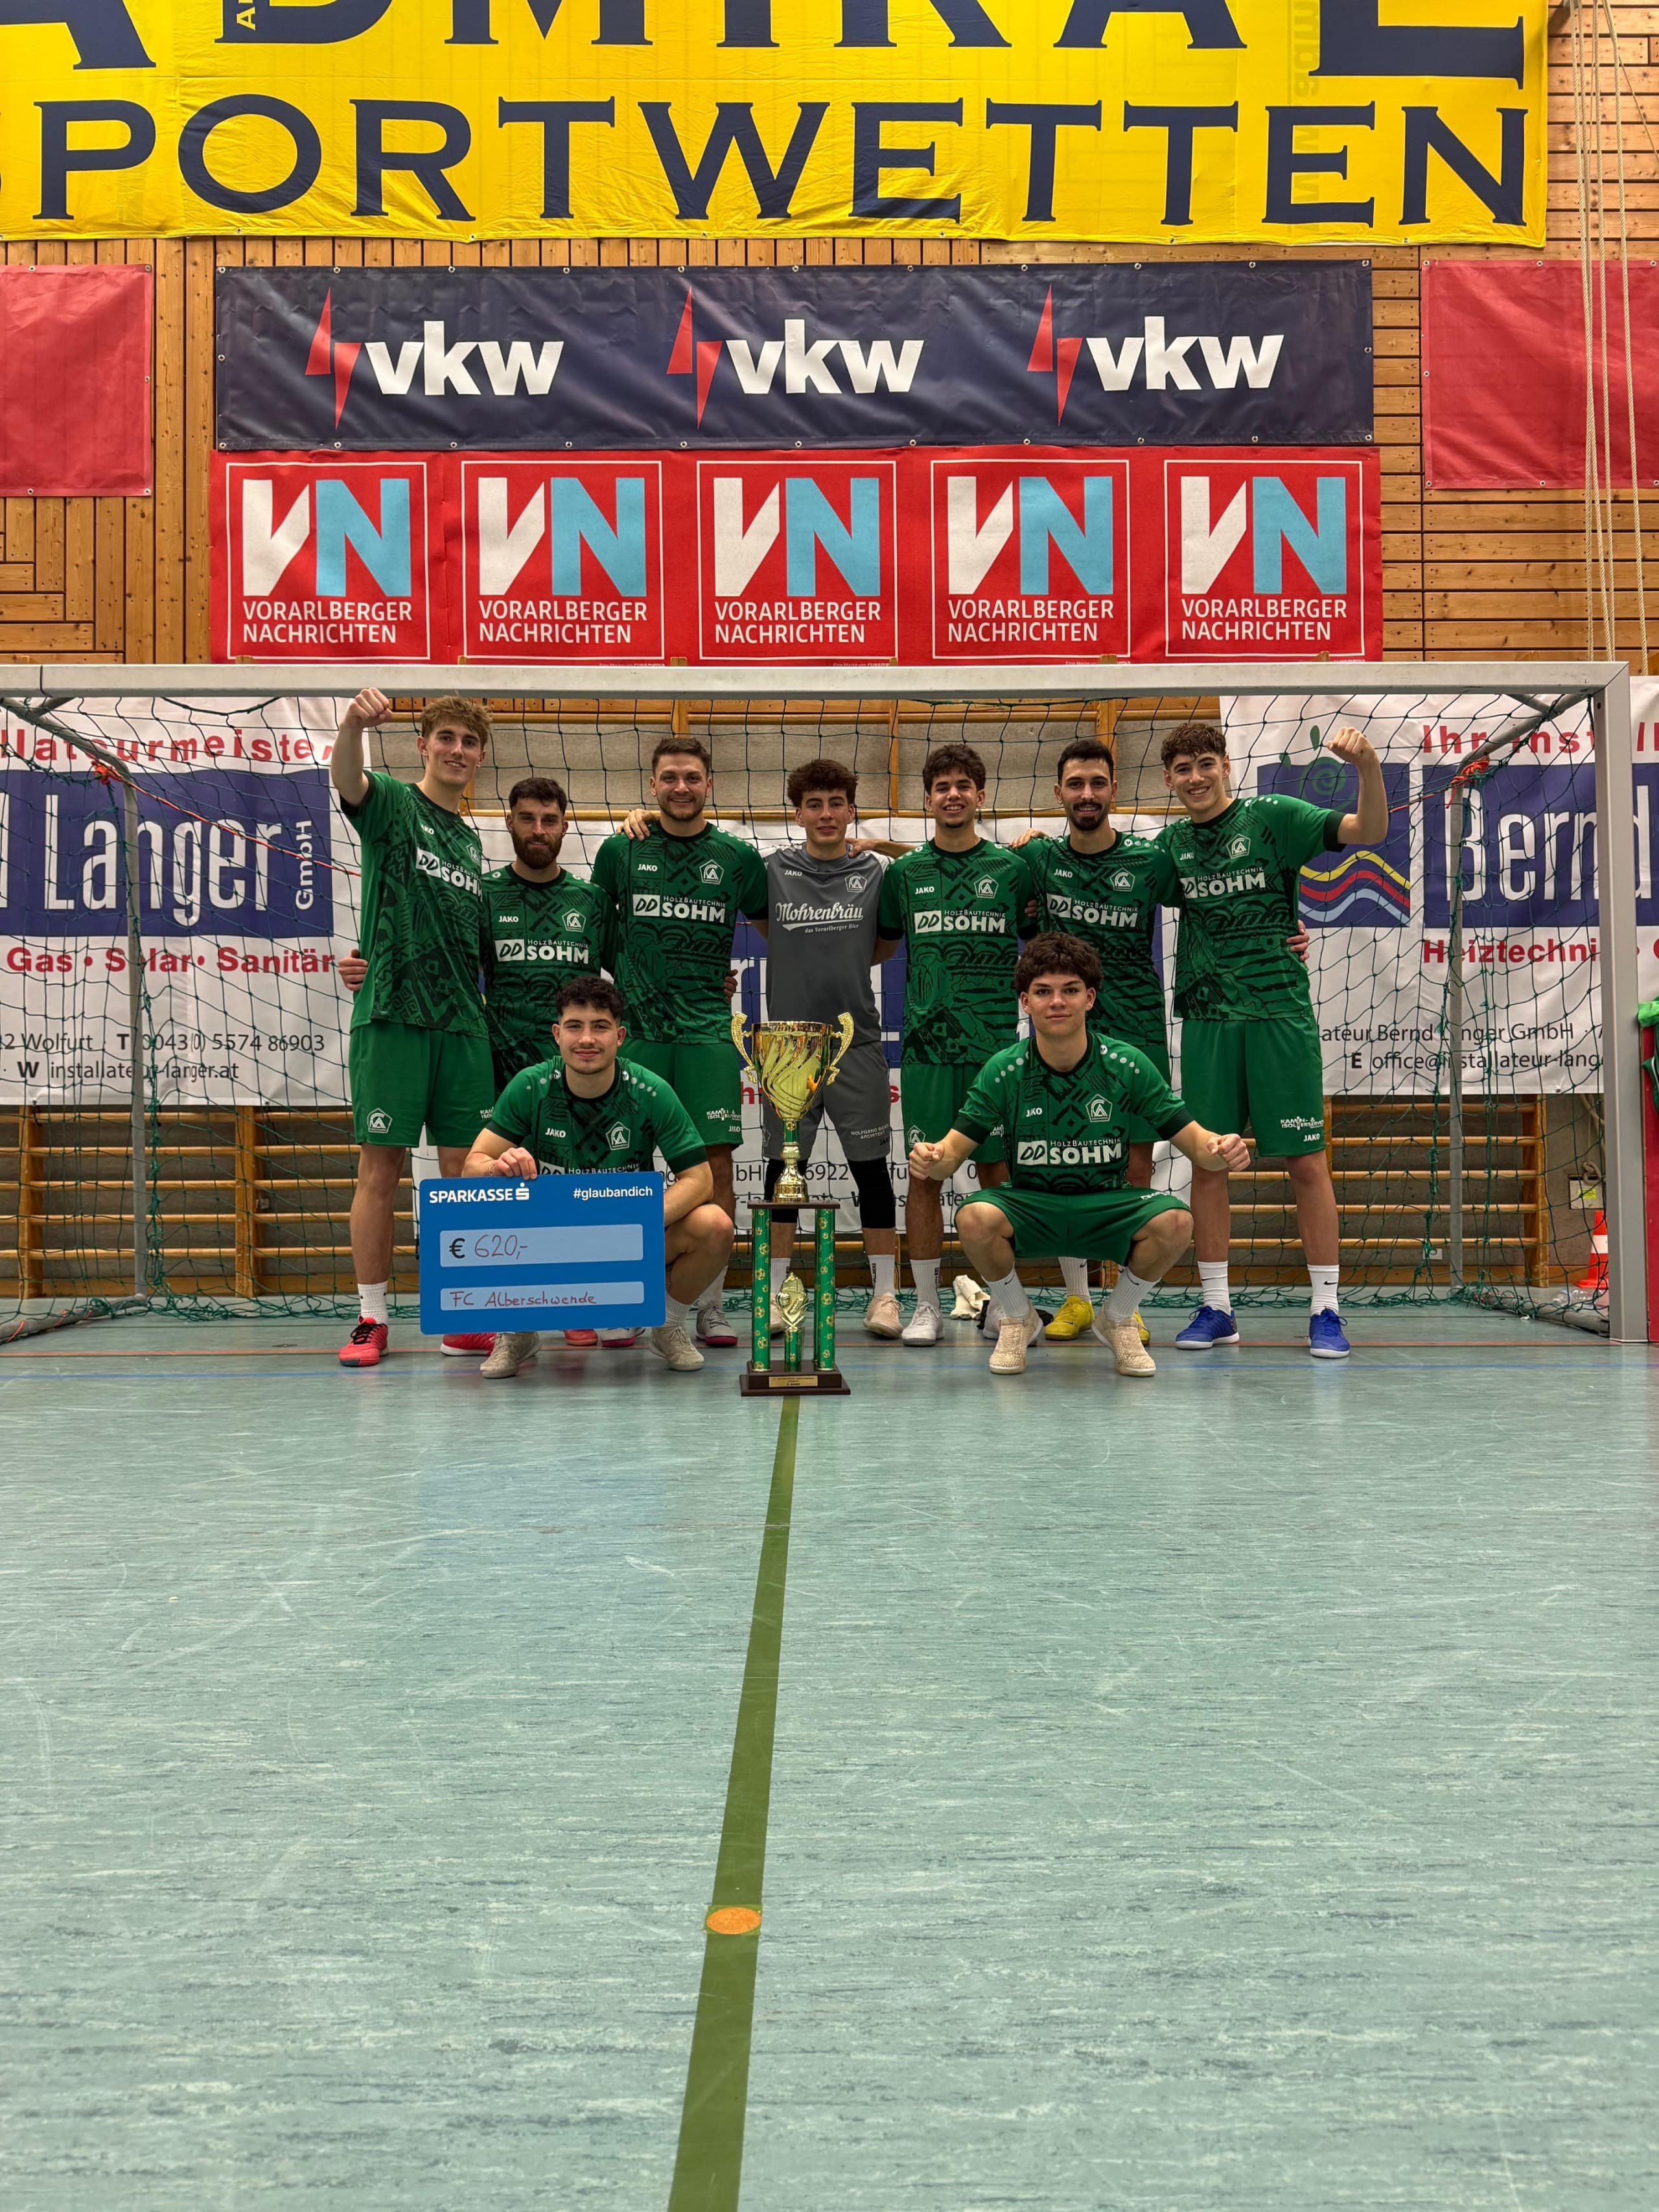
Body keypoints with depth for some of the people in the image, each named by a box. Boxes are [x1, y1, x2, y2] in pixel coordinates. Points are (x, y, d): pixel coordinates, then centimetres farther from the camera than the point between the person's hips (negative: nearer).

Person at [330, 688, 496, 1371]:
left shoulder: (470, 841, 20)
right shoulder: (392, 803, 3)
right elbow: (344, 776, -21)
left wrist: (480, 1011, 14)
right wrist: (352, 723, -42)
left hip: (462, 1026, 5)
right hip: (390, 1016, -5)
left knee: (462, 1171, 5)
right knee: (380, 1168, -2)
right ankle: (371, 1319, 6)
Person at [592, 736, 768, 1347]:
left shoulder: (737, 856, 6)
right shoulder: (621, 850, 7)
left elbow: (774, 931, 17)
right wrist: (627, 977, 11)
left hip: (708, 1030, 0)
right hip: (636, 1027, 0)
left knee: (715, 1164, -3)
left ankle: (710, 1307, 6)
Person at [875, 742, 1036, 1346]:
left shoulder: (1012, 869, 6)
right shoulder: (904, 872, 8)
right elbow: (880, 947, 17)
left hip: (996, 1041, -1)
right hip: (926, 1042, 1)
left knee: (997, 1171, 4)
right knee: (924, 1173, 2)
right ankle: (926, 1305, 11)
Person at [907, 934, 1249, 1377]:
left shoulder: (1127, 1065, -9)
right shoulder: (1003, 1070, -8)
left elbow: (1192, 1140, -6)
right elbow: (954, 1149, -10)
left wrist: (1218, 1150, -31)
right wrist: (931, 1158, -35)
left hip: (1108, 1205, 0)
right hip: (1029, 1204, 0)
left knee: (1174, 1221, -29)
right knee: (974, 1218, -32)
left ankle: (1118, 1319, 4)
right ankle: (1016, 1319, 2)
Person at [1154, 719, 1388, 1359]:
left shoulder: (1273, 817, -1)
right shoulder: (1171, 844, 10)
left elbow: (1371, 830, -8)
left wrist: (1368, 765, -25)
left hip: (1280, 1013, -3)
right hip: (1206, 1019, 3)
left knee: (1306, 1161, -1)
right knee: (1207, 1163, 4)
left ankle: (1325, 1309, 7)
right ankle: (1215, 1307, 14)